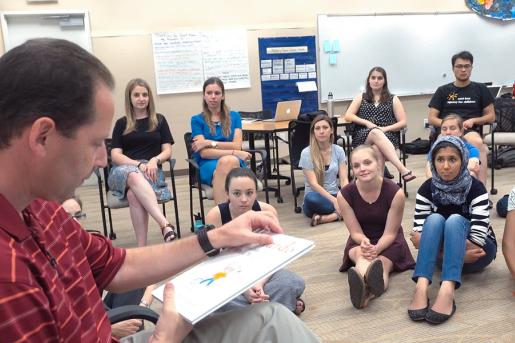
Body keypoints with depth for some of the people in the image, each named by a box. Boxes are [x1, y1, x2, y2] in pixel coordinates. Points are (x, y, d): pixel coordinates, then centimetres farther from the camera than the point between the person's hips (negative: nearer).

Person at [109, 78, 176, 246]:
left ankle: (142, 247, -45)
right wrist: (139, 165, -13)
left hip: (151, 170, 0)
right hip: (124, 170, 0)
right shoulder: (121, 123, 16)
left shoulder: (159, 120, 17)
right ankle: (165, 224, -54)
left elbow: (167, 151, 10)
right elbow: (115, 155, 5)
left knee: (134, 194, -38)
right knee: (135, 176, -41)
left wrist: (154, 160, -13)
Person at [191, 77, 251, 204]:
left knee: (228, 161, -37)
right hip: (208, 165, -1)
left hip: (234, 162, 1)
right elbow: (204, 153, -4)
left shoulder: (234, 116, 15)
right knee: (225, 161, -38)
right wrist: (234, 153, -13)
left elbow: (237, 145, 2)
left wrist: (210, 143, -7)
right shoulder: (197, 120, 8)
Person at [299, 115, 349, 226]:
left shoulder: (339, 150, 4)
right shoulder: (306, 153, -7)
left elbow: (344, 179, -2)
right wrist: (334, 200, -25)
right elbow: (313, 184, -14)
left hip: (335, 195, 3)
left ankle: (324, 218, -29)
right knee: (311, 198, -39)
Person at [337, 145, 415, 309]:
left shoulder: (395, 193, -20)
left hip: (388, 243, 0)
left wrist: (376, 249, -34)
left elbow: (390, 233, -15)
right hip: (360, 241, 1)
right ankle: (368, 275, -69)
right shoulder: (345, 195, -16)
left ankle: (365, 292, -65)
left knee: (382, 263, -33)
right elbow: (355, 232, -10)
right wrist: (364, 242, -33)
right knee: (361, 254, -35)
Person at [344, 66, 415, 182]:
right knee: (376, 133, -38)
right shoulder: (361, 97, 19)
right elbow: (348, 116, 6)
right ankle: (403, 170, -51)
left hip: (387, 136, 0)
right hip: (363, 137, 0)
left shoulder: (393, 99, 16)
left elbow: (403, 122, 7)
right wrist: (367, 123, -10)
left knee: (377, 149, -38)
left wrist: (385, 128, -10)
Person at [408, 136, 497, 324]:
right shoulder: (427, 188, -10)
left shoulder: (476, 188, -17)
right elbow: (418, 235, -16)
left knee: (455, 220, -31)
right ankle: (421, 286, -46)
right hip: (443, 250, 2)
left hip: (475, 253, -2)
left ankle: (447, 289, -51)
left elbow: (477, 238, -26)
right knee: (435, 219, -28)